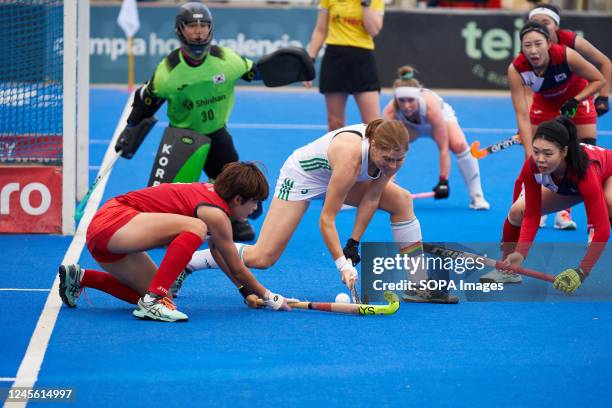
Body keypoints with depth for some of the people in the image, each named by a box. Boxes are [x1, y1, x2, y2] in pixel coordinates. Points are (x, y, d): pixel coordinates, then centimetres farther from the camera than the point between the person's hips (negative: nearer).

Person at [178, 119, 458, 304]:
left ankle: (418, 284, 2)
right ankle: (183, 265, -4)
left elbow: (371, 198, -10)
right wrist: (343, 266, -36)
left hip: (335, 177, 7)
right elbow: (326, 219, -35)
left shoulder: (391, 152, -22)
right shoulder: (351, 157, -41)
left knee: (402, 200, -4)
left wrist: (353, 244, -13)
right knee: (262, 258, -15)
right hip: (302, 175, -7)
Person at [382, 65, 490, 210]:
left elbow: (443, 149, -37)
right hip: (410, 126, 2)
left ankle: (477, 197, -18)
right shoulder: (390, 112, -37)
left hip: (442, 117, -2)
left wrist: (443, 181, -36)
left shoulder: (430, 105, -43)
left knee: (459, 145, -30)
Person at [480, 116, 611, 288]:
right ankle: (507, 270, 12)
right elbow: (531, 216, -23)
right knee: (517, 211, -10)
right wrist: (521, 253, -39)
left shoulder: (585, 170, -45)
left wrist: (582, 271, -51)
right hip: (563, 187, 5)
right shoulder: (532, 167, -33)